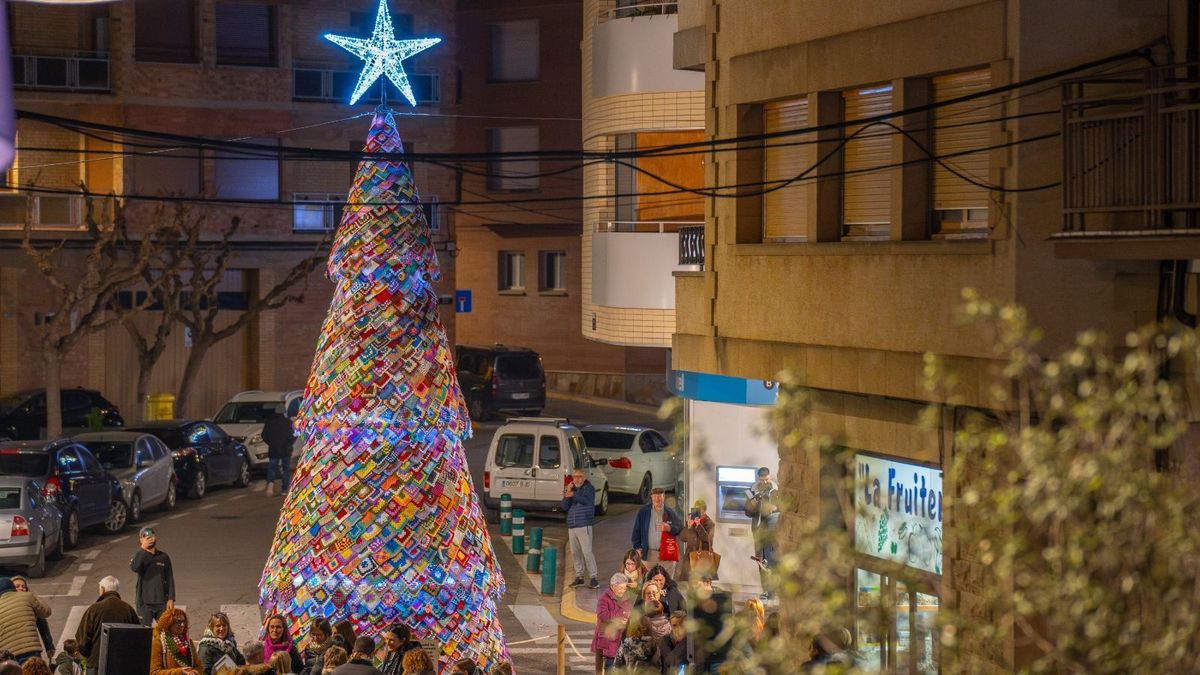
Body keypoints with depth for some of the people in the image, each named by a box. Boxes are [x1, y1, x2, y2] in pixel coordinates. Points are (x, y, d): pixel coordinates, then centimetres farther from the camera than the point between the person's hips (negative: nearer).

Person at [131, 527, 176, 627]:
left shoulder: (163, 557, 6)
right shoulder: (139, 556, 0)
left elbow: (170, 579, 8)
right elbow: (134, 568, -23)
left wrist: (171, 599, -1)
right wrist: (143, 548, -22)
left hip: (162, 603, 2)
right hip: (144, 603, -2)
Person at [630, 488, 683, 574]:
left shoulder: (671, 512, 6)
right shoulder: (643, 512, 7)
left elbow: (680, 528, 3)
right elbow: (636, 531, 9)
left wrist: (669, 528, -16)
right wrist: (637, 547, 2)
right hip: (649, 553, 0)